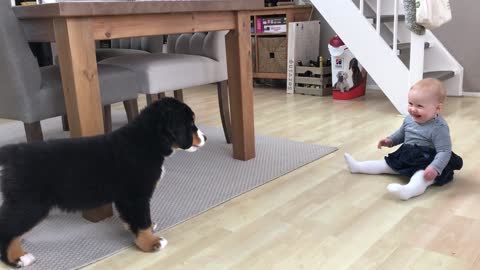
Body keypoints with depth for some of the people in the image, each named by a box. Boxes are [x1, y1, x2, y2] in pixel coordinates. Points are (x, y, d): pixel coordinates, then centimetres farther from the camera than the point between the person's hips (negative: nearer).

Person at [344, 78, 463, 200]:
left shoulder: (439, 128, -23)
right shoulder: (409, 119, 1)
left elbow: (444, 152, -26)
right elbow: (402, 133, 23)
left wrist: (435, 168, -39)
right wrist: (390, 140, 11)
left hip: (426, 162, -8)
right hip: (406, 157, 8)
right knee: (387, 164, 15)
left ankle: (408, 190, -66)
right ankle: (358, 166, 24)